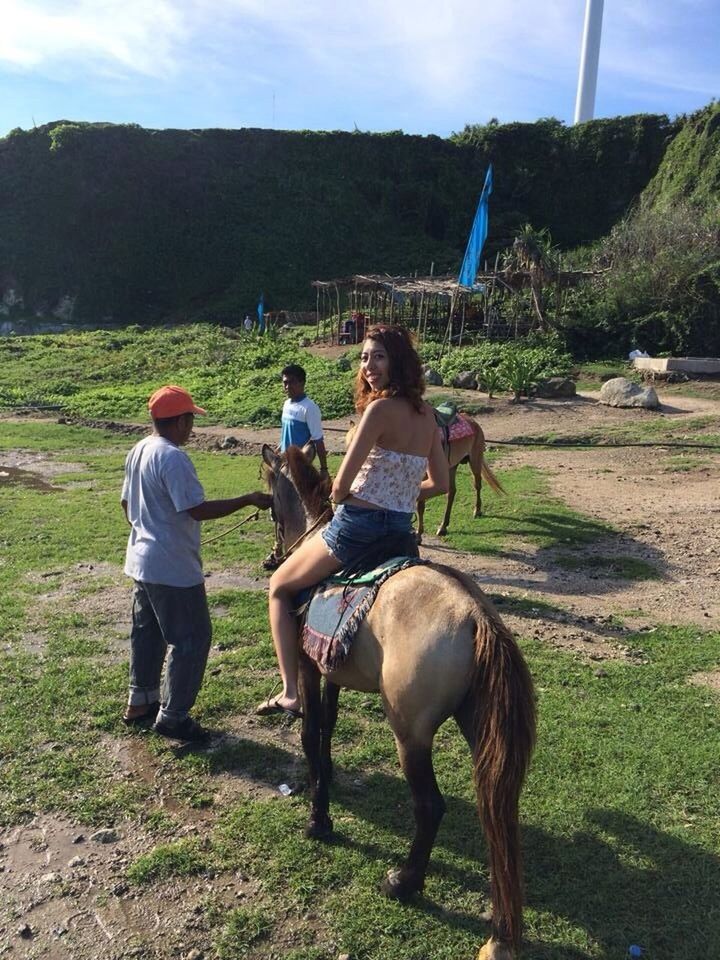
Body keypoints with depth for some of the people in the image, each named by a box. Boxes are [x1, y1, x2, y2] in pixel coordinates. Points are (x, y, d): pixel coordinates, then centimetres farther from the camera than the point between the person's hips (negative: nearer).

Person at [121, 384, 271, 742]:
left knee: (147, 631, 21)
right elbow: (199, 509, -26)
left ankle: (140, 702, 35)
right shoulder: (173, 457, -21)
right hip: (173, 568, -10)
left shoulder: (137, 452, 8)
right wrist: (249, 500, -21)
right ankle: (172, 715, 11)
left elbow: (127, 506, 17)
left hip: (141, 560, 10)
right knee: (192, 637, 2)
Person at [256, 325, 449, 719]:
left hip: (357, 524, -8)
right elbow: (440, 483, 12)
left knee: (279, 587, 14)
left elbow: (341, 485, -20)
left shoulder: (380, 408, -18)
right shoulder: (427, 413, 6)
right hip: (402, 530, 8)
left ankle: (290, 692, 11)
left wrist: (338, 499, 2)